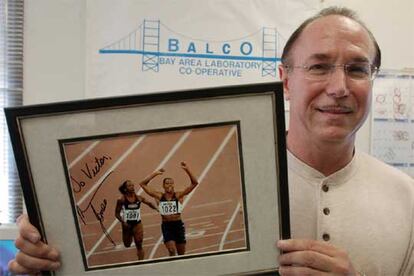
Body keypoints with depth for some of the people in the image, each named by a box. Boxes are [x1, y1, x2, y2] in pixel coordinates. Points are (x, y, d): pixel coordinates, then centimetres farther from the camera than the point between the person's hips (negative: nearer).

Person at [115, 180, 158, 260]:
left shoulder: (139, 198, -4)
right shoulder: (122, 200, -10)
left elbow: (149, 203, 7)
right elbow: (117, 213, -5)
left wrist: (156, 208, -10)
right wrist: (123, 222, -18)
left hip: (137, 223, 1)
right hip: (127, 224, 0)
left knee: (139, 245, -5)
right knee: (127, 245, 15)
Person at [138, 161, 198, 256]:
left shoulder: (179, 195, -1)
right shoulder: (159, 196, 2)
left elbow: (194, 183, -9)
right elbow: (143, 184, 2)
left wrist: (187, 170, -17)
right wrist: (155, 174, -3)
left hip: (178, 225, 1)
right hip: (166, 226, -1)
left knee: (181, 254, 11)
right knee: (172, 250, -17)